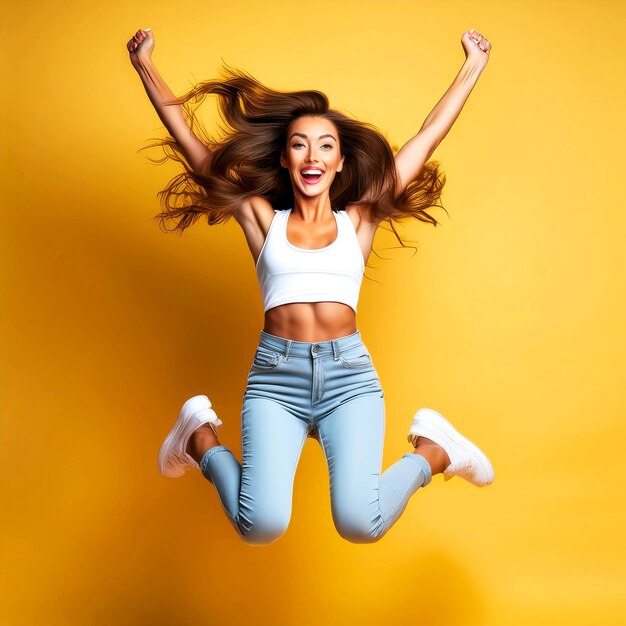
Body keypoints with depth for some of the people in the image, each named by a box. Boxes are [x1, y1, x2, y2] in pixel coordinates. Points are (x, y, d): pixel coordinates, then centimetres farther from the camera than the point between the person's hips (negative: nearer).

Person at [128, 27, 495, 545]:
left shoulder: (358, 220, 12)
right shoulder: (262, 218, 12)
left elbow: (429, 137, 17)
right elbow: (190, 143, 15)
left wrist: (472, 68, 23)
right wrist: (146, 67, 17)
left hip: (349, 372, 0)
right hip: (276, 375, 0)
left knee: (360, 523, -20)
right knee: (261, 525, -20)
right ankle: (201, 437, 11)